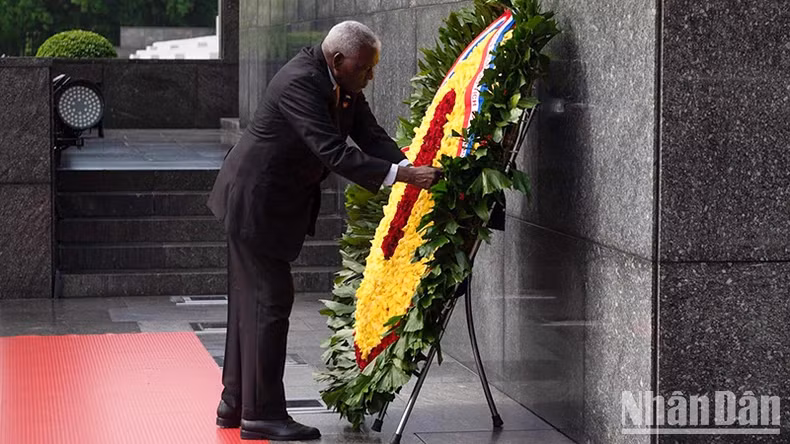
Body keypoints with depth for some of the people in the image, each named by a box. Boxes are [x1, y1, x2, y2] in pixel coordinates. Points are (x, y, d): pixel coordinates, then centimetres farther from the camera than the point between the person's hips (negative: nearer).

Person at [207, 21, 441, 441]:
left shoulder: (344, 85, 1)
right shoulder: (300, 82, -28)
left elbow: (371, 136, -2)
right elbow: (333, 153, -33)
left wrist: (409, 167, -19)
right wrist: (400, 174, -36)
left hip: (274, 201, 10)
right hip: (255, 201, -10)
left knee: (252, 301, 15)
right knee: (270, 300, -8)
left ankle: (235, 404, 24)